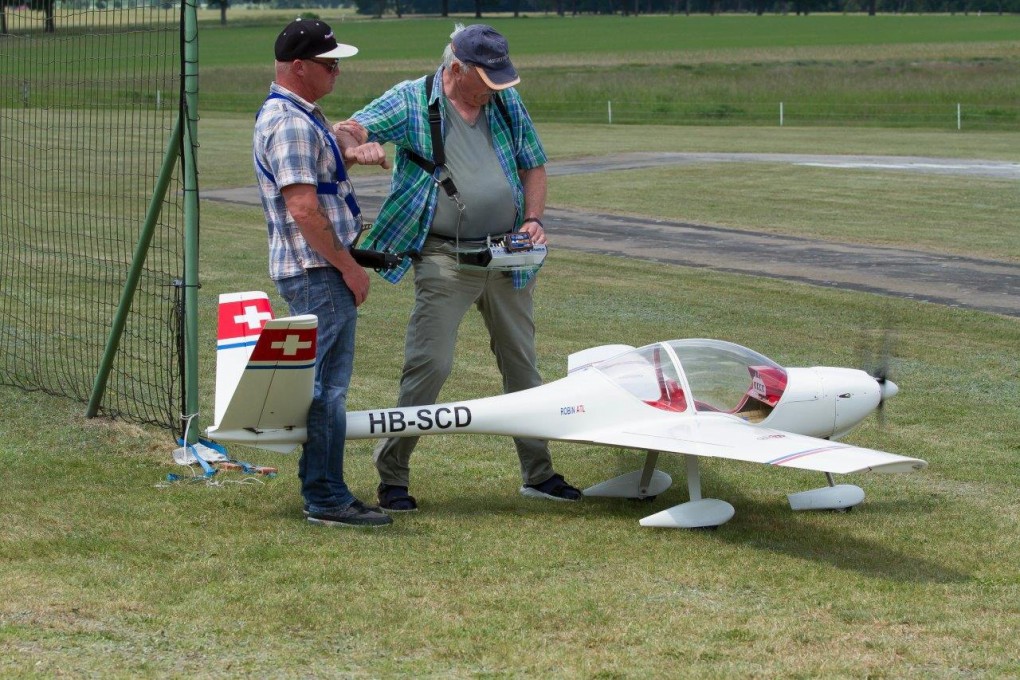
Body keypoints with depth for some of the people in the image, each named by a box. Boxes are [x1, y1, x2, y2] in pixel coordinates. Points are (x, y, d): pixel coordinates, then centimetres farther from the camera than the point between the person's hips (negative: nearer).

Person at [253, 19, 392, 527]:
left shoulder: (303, 116, 16)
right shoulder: (290, 123, -17)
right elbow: (302, 208, -23)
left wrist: (349, 156, 12)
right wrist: (349, 266, -18)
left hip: (326, 270, 11)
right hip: (315, 271, -11)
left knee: (326, 384, 14)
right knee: (324, 385, -8)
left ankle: (325, 491, 20)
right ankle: (325, 499, -5)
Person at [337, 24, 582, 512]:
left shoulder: (507, 102, 7)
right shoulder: (411, 101, -6)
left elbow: (533, 165, 15)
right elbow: (356, 130, -16)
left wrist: (534, 218, -1)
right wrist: (348, 136, -41)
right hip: (444, 259, -5)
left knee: (522, 364, 13)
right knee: (429, 364, -11)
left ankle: (538, 473, 26)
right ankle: (392, 475, -1)